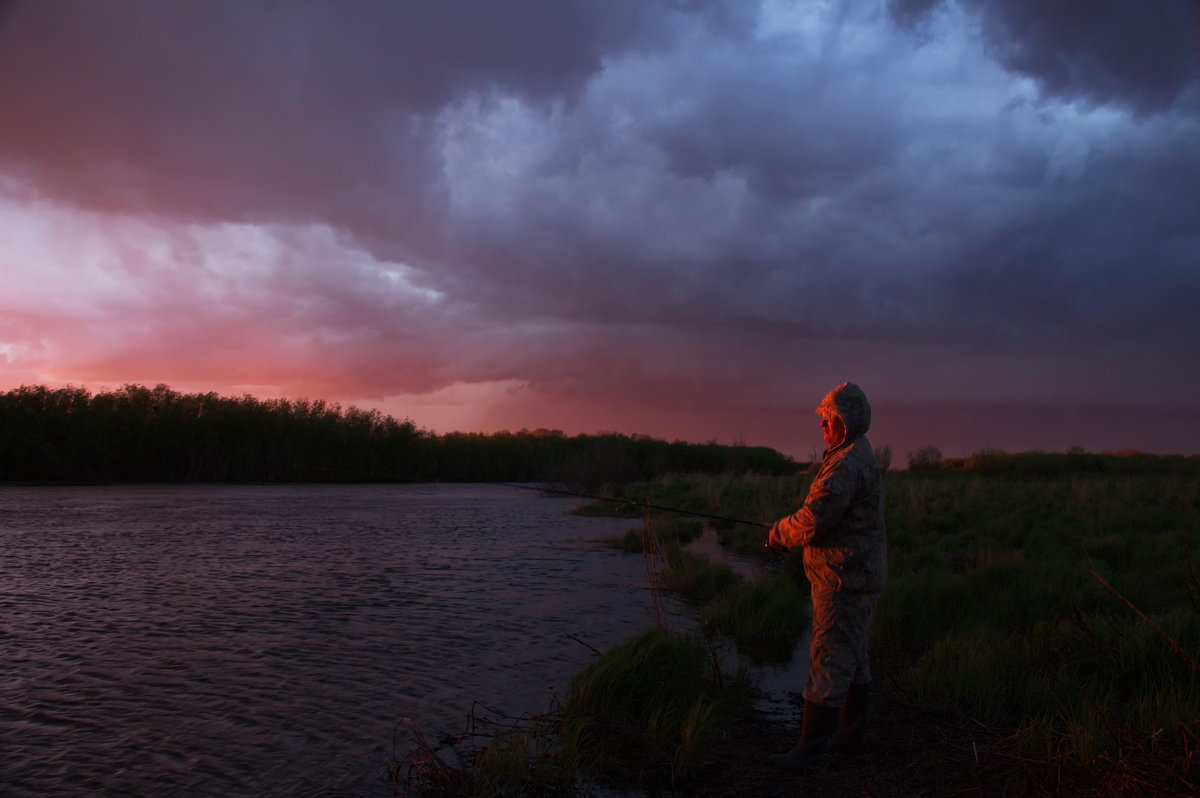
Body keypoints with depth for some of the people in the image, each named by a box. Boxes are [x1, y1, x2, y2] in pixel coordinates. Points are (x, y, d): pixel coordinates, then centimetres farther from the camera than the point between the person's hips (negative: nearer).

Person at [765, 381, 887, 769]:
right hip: (860, 576, 11)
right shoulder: (862, 456, 13)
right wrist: (786, 530, 5)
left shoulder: (846, 465, -22)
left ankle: (812, 745, 5)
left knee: (828, 663, -3)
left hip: (844, 581, -11)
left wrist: (779, 531, -5)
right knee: (853, 658, 18)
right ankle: (849, 734, 30)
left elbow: (812, 523, -25)